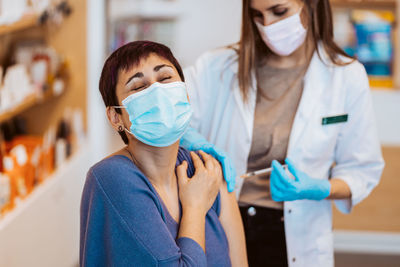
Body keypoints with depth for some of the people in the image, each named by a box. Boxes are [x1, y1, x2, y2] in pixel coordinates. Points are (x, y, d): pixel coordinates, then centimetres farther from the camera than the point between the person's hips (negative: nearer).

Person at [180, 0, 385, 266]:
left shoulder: (347, 76, -5)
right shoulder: (218, 67, -5)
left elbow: (363, 171, 0)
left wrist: (319, 189, -19)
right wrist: (193, 140, -31)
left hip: (297, 244, 0)